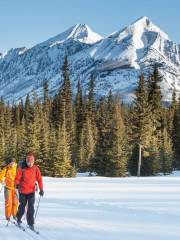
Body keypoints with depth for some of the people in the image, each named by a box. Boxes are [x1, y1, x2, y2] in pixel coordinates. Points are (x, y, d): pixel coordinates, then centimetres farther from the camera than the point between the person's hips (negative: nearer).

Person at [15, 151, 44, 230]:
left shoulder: (35, 168, -4)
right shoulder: (21, 168, -9)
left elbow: (39, 179, -3)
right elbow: (17, 178, -9)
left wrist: (41, 189, -10)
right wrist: (17, 185, -28)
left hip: (31, 191, 1)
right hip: (23, 191, -1)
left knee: (31, 207, -7)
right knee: (22, 206, 14)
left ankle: (30, 223, 1)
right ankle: (18, 219, 38)